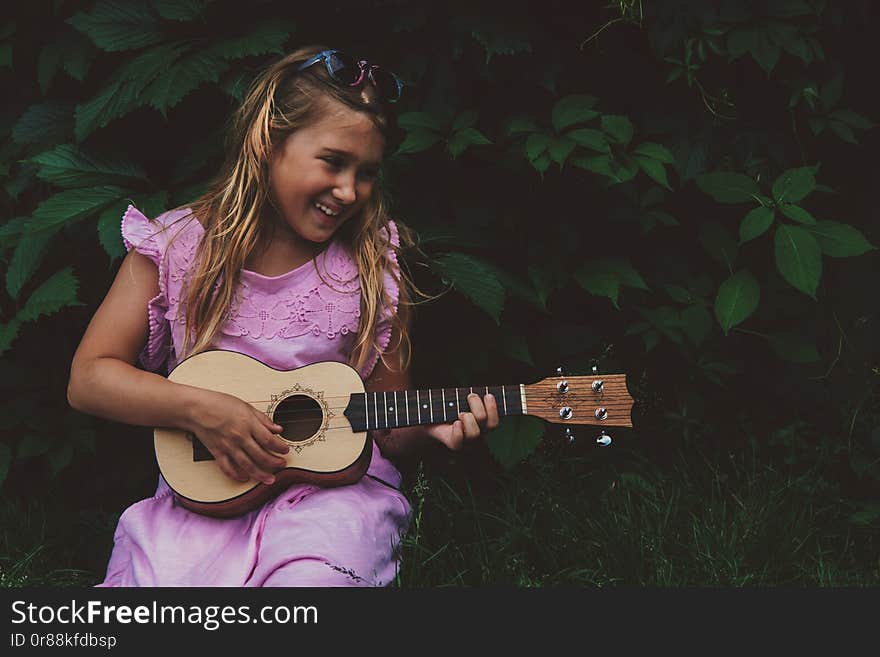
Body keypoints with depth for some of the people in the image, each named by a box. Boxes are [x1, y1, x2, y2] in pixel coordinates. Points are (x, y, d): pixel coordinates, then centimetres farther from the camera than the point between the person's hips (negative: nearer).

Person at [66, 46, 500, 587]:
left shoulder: (376, 263, 3)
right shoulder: (178, 246, 2)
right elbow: (88, 378, 0)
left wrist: (431, 426, -13)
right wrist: (198, 409, -14)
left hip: (337, 483, 0)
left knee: (313, 573, -32)